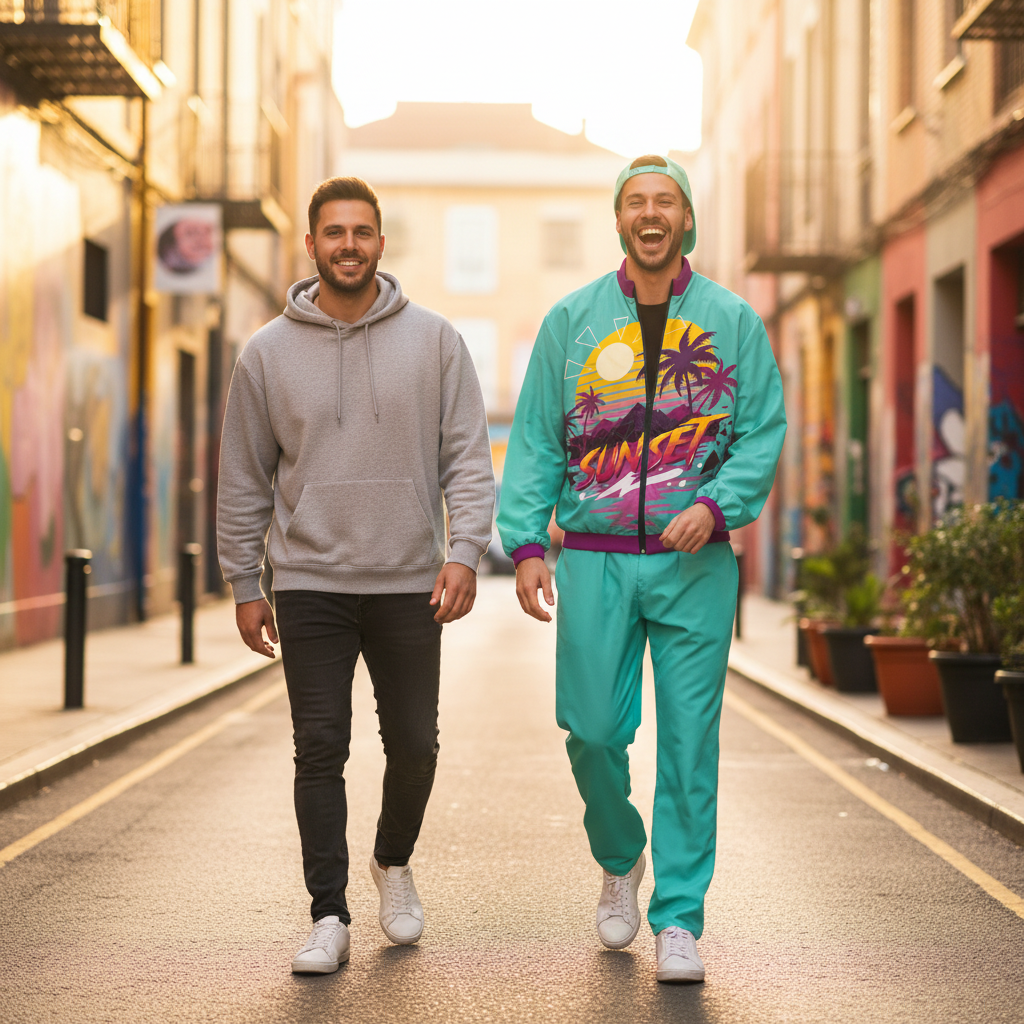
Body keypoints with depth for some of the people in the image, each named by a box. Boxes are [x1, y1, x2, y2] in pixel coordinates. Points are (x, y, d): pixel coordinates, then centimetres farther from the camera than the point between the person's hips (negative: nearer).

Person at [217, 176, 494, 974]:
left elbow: (468, 456, -1)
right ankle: (329, 918, 4)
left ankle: (394, 862, 36)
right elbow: (244, 479, 7)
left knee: (413, 744, 9)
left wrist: (465, 551, -13)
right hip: (310, 585, 0)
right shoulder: (268, 353, 3)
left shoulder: (433, 341, 1)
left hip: (410, 586, 0)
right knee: (320, 750, -3)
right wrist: (244, 585, 5)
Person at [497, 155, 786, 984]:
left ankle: (679, 918, 8)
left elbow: (764, 430, 2)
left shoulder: (733, 321, 5)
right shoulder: (572, 320, 6)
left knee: (689, 743, -1)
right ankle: (620, 860, 30)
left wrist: (716, 506, -15)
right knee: (593, 732, 1)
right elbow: (535, 442, 3)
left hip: (696, 565, 0)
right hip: (594, 563, 1)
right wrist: (525, 542, -8)